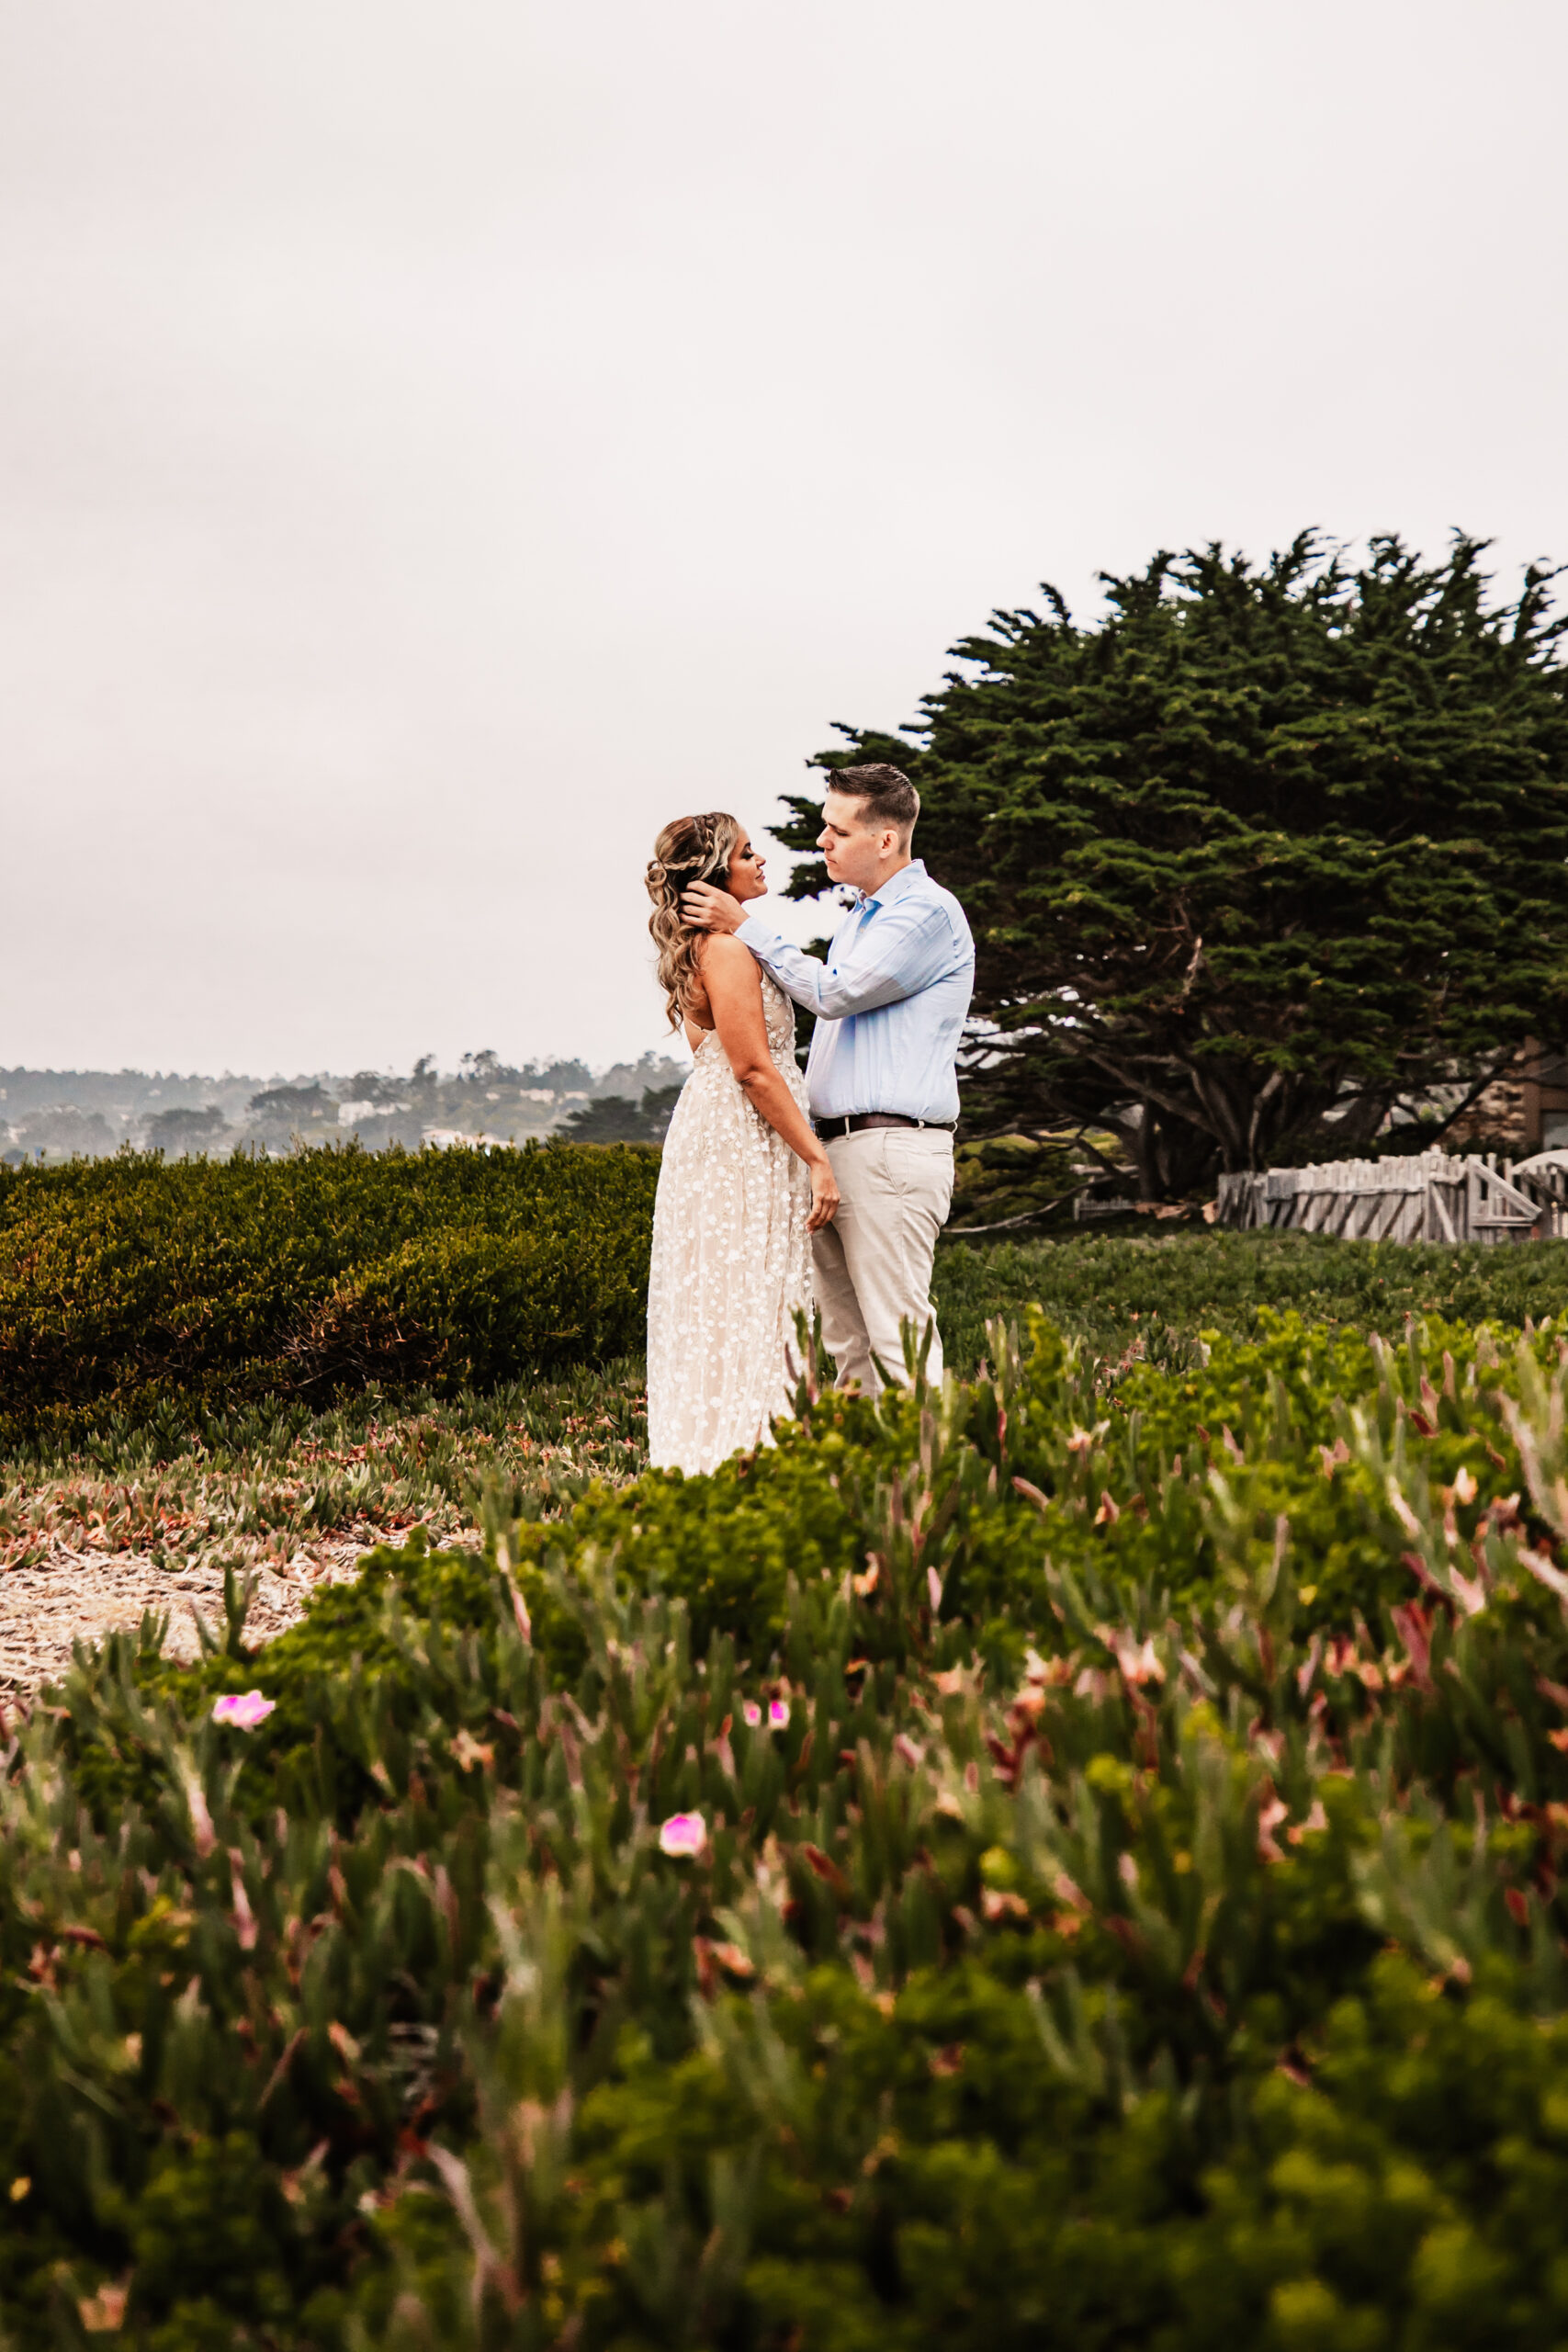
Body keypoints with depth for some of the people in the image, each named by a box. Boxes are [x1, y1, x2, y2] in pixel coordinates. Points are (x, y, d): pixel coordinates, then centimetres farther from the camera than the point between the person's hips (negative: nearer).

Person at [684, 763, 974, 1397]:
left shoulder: (928, 912, -8)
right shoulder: (862, 914, 22)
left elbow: (835, 992, -15)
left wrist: (747, 928, -8)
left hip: (892, 1148, -9)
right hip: (835, 1149, 9)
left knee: (898, 1331, -11)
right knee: (846, 1338, 8)